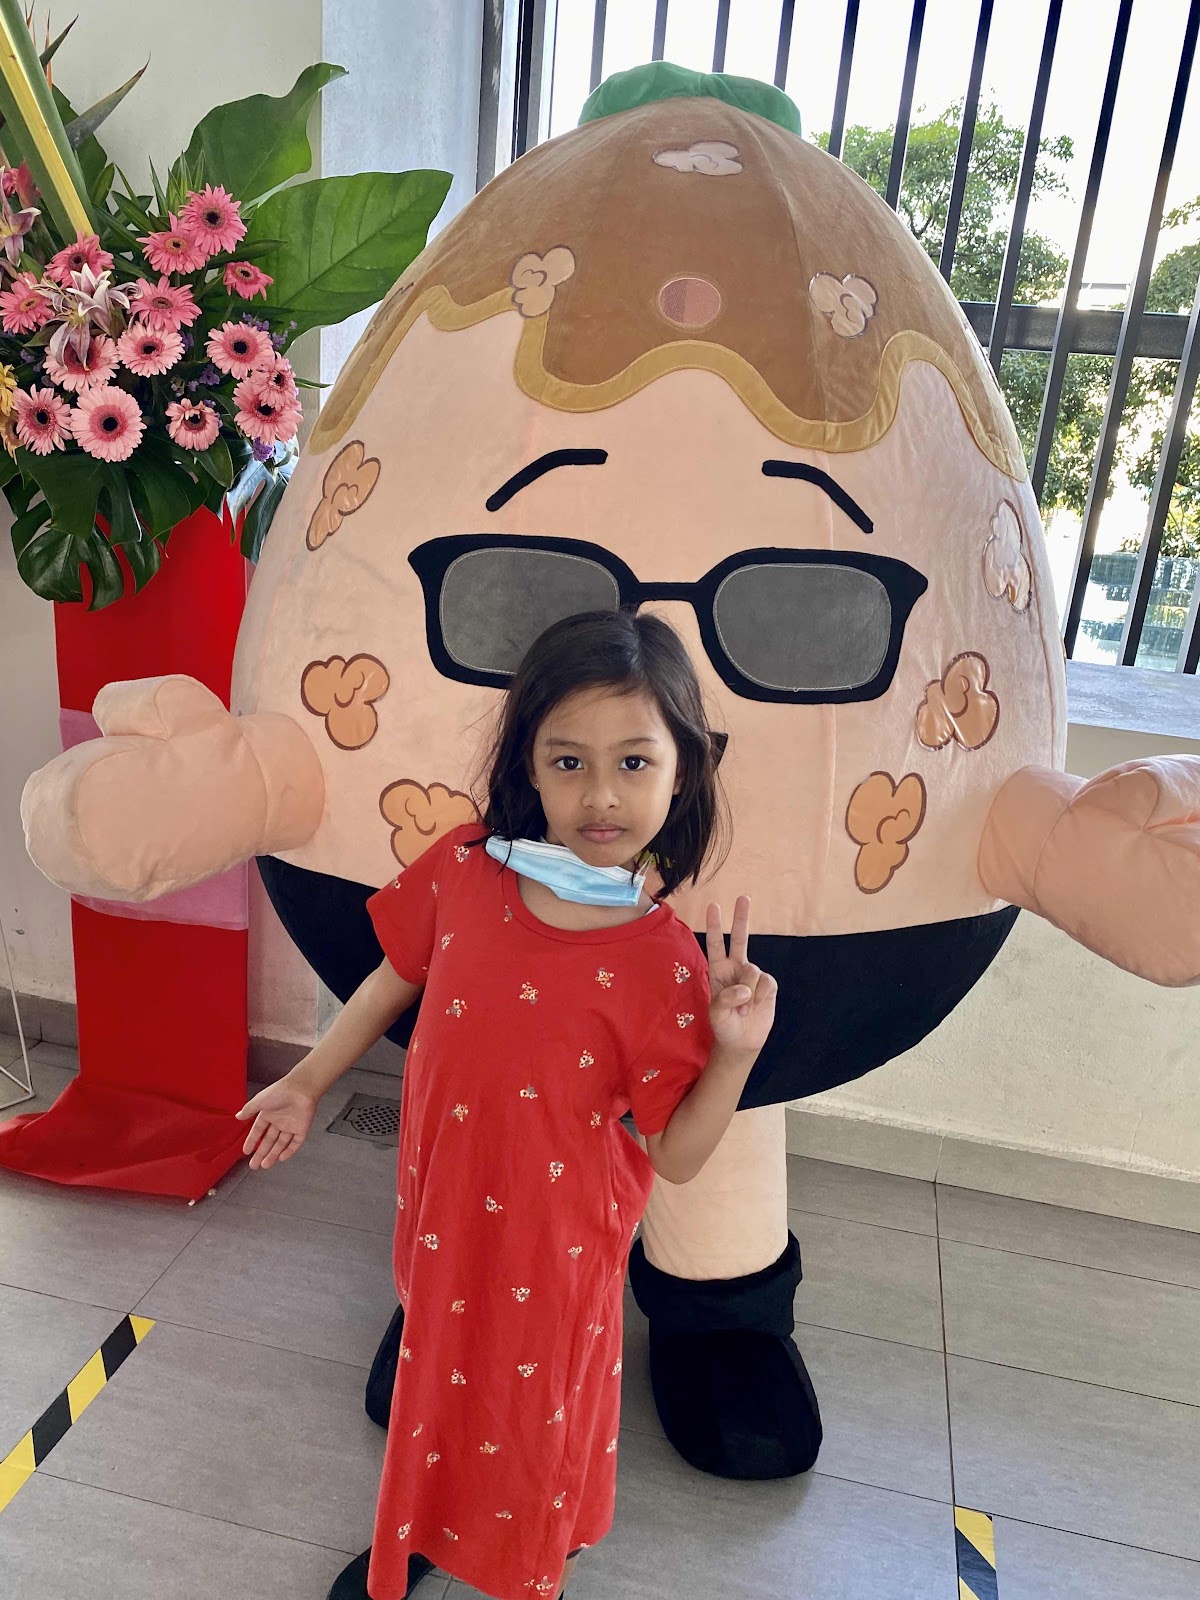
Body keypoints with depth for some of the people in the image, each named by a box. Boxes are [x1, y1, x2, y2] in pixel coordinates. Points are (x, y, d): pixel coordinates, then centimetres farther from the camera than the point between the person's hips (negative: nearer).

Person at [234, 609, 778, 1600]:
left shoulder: (663, 963, -25)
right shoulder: (465, 868, -17)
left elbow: (676, 1157, -16)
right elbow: (398, 977, 2)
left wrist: (736, 1051, -32)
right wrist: (306, 1085, 11)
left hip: (555, 1245, -3)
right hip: (441, 1212, 3)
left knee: (532, 1410, 22)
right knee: (435, 1374, 28)